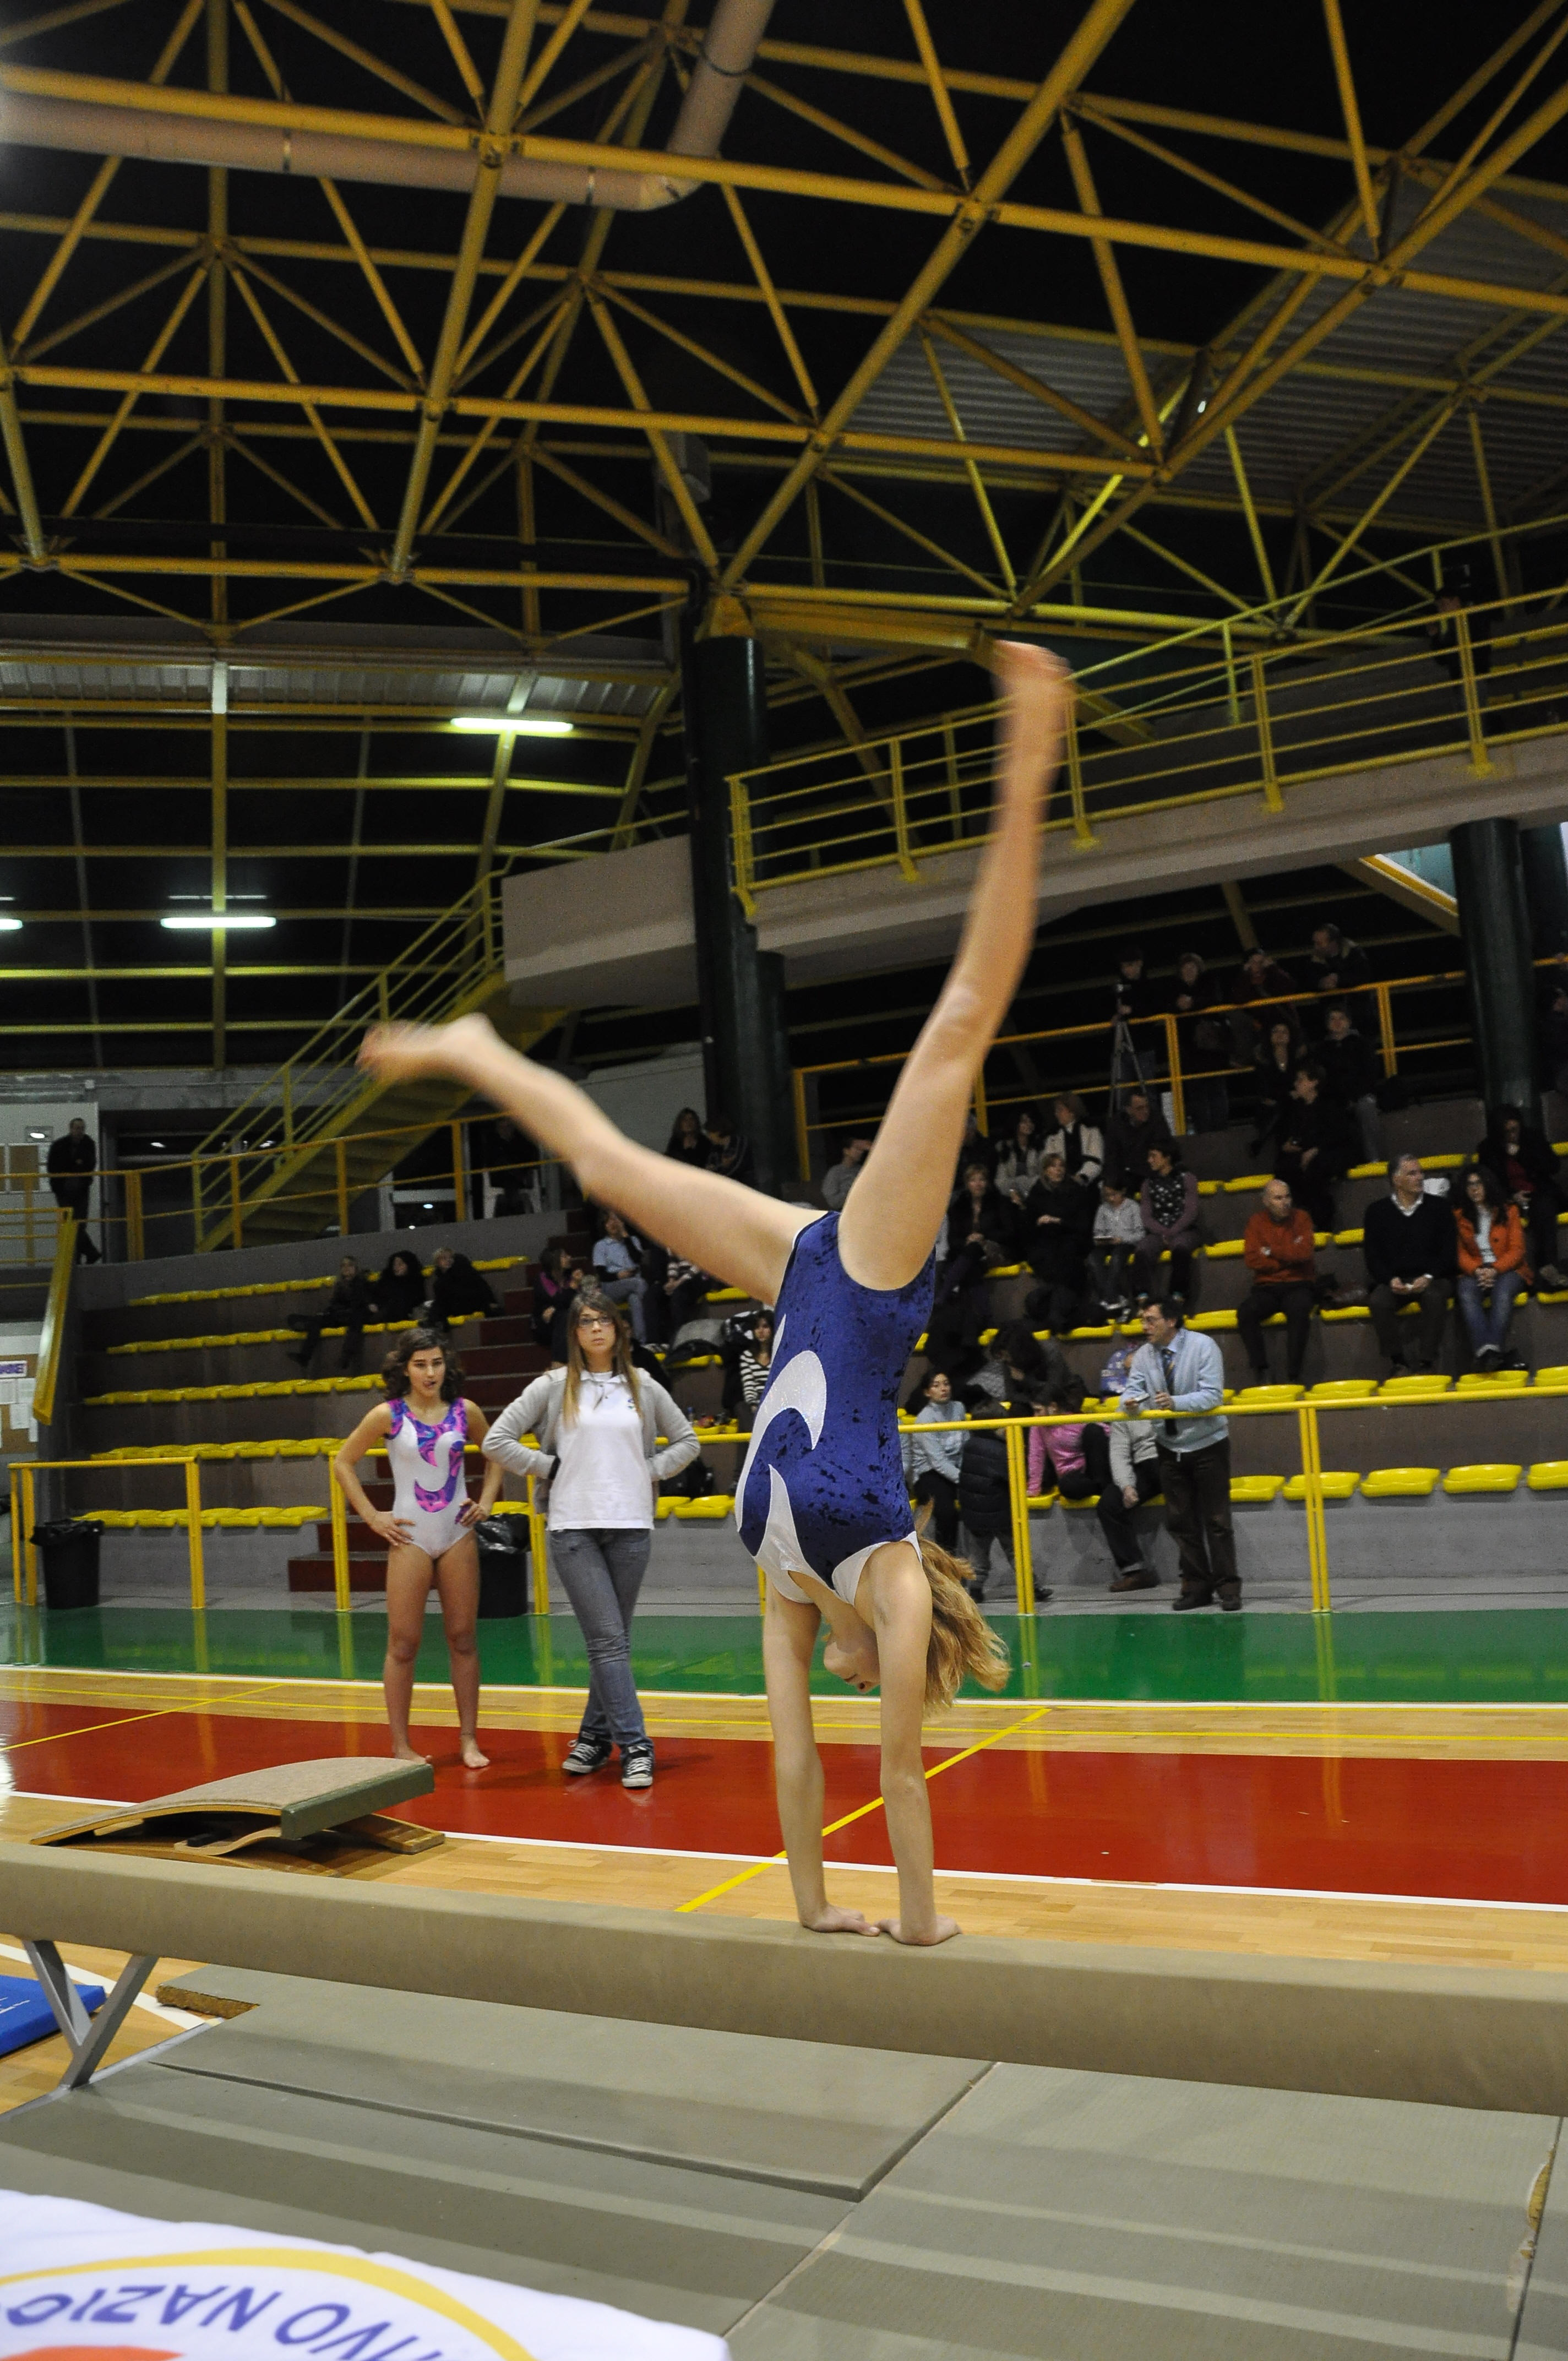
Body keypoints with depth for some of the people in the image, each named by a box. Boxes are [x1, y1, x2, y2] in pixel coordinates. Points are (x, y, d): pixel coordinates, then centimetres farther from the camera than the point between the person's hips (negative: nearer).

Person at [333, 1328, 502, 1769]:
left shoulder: (465, 1412, 0)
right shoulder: (388, 1416, -6)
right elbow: (343, 1463, 3)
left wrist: (486, 1501, 6)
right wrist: (371, 1517, -2)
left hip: (458, 1534, 2)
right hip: (411, 1538, -2)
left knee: (463, 1638, 6)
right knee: (403, 1643, 1)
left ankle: (469, 1740, 15)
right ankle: (400, 1745, 11)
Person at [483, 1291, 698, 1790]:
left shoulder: (643, 1387, 8)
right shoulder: (553, 1387, 2)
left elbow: (687, 1442, 17)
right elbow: (496, 1441, 1)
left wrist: (650, 1471, 4)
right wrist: (549, 1468, -3)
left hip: (631, 1526, 3)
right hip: (573, 1528, -2)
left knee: (614, 1640, 9)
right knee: (607, 1639, -7)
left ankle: (595, 1736, 23)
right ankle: (634, 1746, -4)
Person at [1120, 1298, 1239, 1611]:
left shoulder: (1202, 1346, -15)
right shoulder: (1144, 1355, -1)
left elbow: (1213, 1395, -22)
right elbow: (1135, 1390, -5)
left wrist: (1176, 1402, -38)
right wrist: (1131, 1401, -30)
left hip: (1207, 1444, -4)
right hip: (1169, 1447, 5)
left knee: (1217, 1520, 0)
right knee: (1181, 1521, 8)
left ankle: (1228, 1586, 10)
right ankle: (1196, 1586, 17)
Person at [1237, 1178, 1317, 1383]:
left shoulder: (1301, 1217, 6)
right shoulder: (1257, 1222, 8)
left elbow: (1304, 1252, -10)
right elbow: (1251, 1259, -5)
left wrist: (1271, 1251, -5)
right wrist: (1287, 1258, -7)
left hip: (1299, 1284, -1)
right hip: (1267, 1287, 2)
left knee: (1299, 1309, -36)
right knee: (1245, 1311, -29)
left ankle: (1293, 1374, -31)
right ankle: (1260, 1371, -25)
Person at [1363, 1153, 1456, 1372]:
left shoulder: (1440, 1206, 9)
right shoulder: (1377, 1211, 8)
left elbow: (1449, 1251, 4)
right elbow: (1372, 1255, 4)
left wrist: (1429, 1278, -12)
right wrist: (1391, 1280, -13)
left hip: (1430, 1278, 0)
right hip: (1392, 1279, 0)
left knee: (1435, 1297, -34)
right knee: (1378, 1301, -32)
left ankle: (1427, 1360, -28)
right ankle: (1397, 1361, -23)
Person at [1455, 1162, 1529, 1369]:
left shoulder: (1509, 1212, 12)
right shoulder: (1459, 1216, 14)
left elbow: (1517, 1250, 3)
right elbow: (1460, 1253, 6)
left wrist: (1495, 1270, -15)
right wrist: (1477, 1270, -15)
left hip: (1507, 1270, -1)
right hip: (1474, 1273, 1)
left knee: (1503, 1291, -37)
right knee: (1466, 1293, -35)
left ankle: (1494, 1348, -50)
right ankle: (1483, 1350, -50)